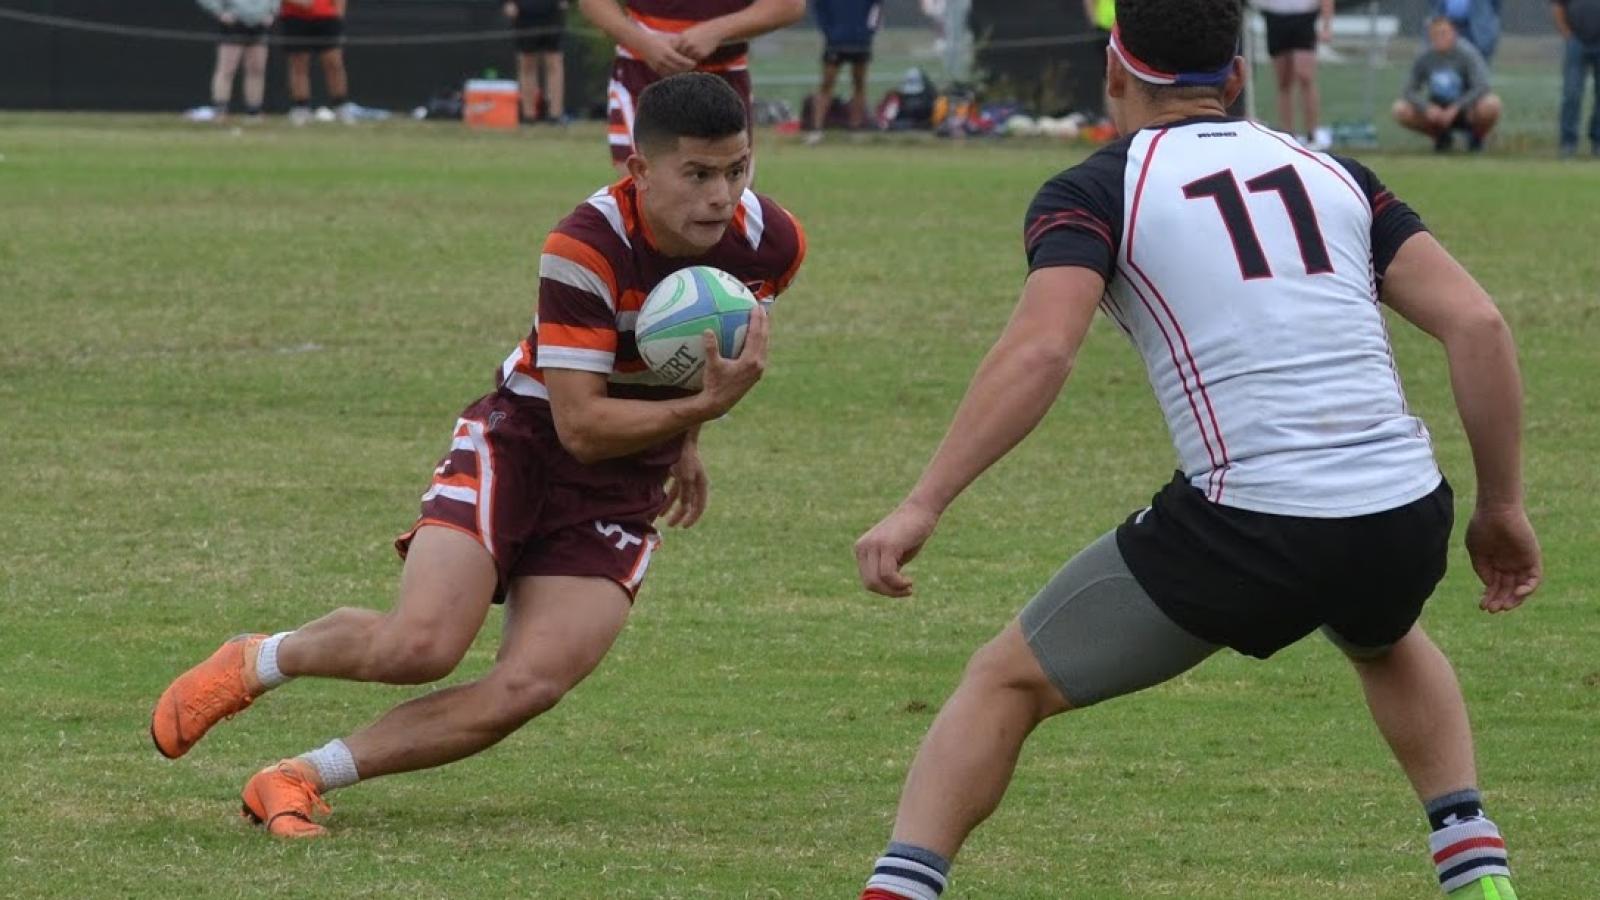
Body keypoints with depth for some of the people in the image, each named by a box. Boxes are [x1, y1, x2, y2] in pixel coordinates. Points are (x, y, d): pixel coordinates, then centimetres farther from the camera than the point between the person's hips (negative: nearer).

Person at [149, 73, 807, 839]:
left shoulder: (770, 243, -10)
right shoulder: (587, 249, -26)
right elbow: (580, 425, -25)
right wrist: (705, 404, -34)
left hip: (622, 496, 4)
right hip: (522, 444, -4)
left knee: (529, 688, -17)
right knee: (420, 646, -23)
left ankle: (300, 781, -4)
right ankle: (257, 662, 10)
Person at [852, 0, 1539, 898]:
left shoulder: (1092, 191, 6)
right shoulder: (1334, 174, 18)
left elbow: (1039, 351, -12)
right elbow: (1477, 325, 8)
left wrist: (922, 506, -14)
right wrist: (1503, 506, 15)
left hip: (1249, 531, -4)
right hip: (1405, 517, 4)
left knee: (1006, 682, 15)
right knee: (1386, 640, 41)